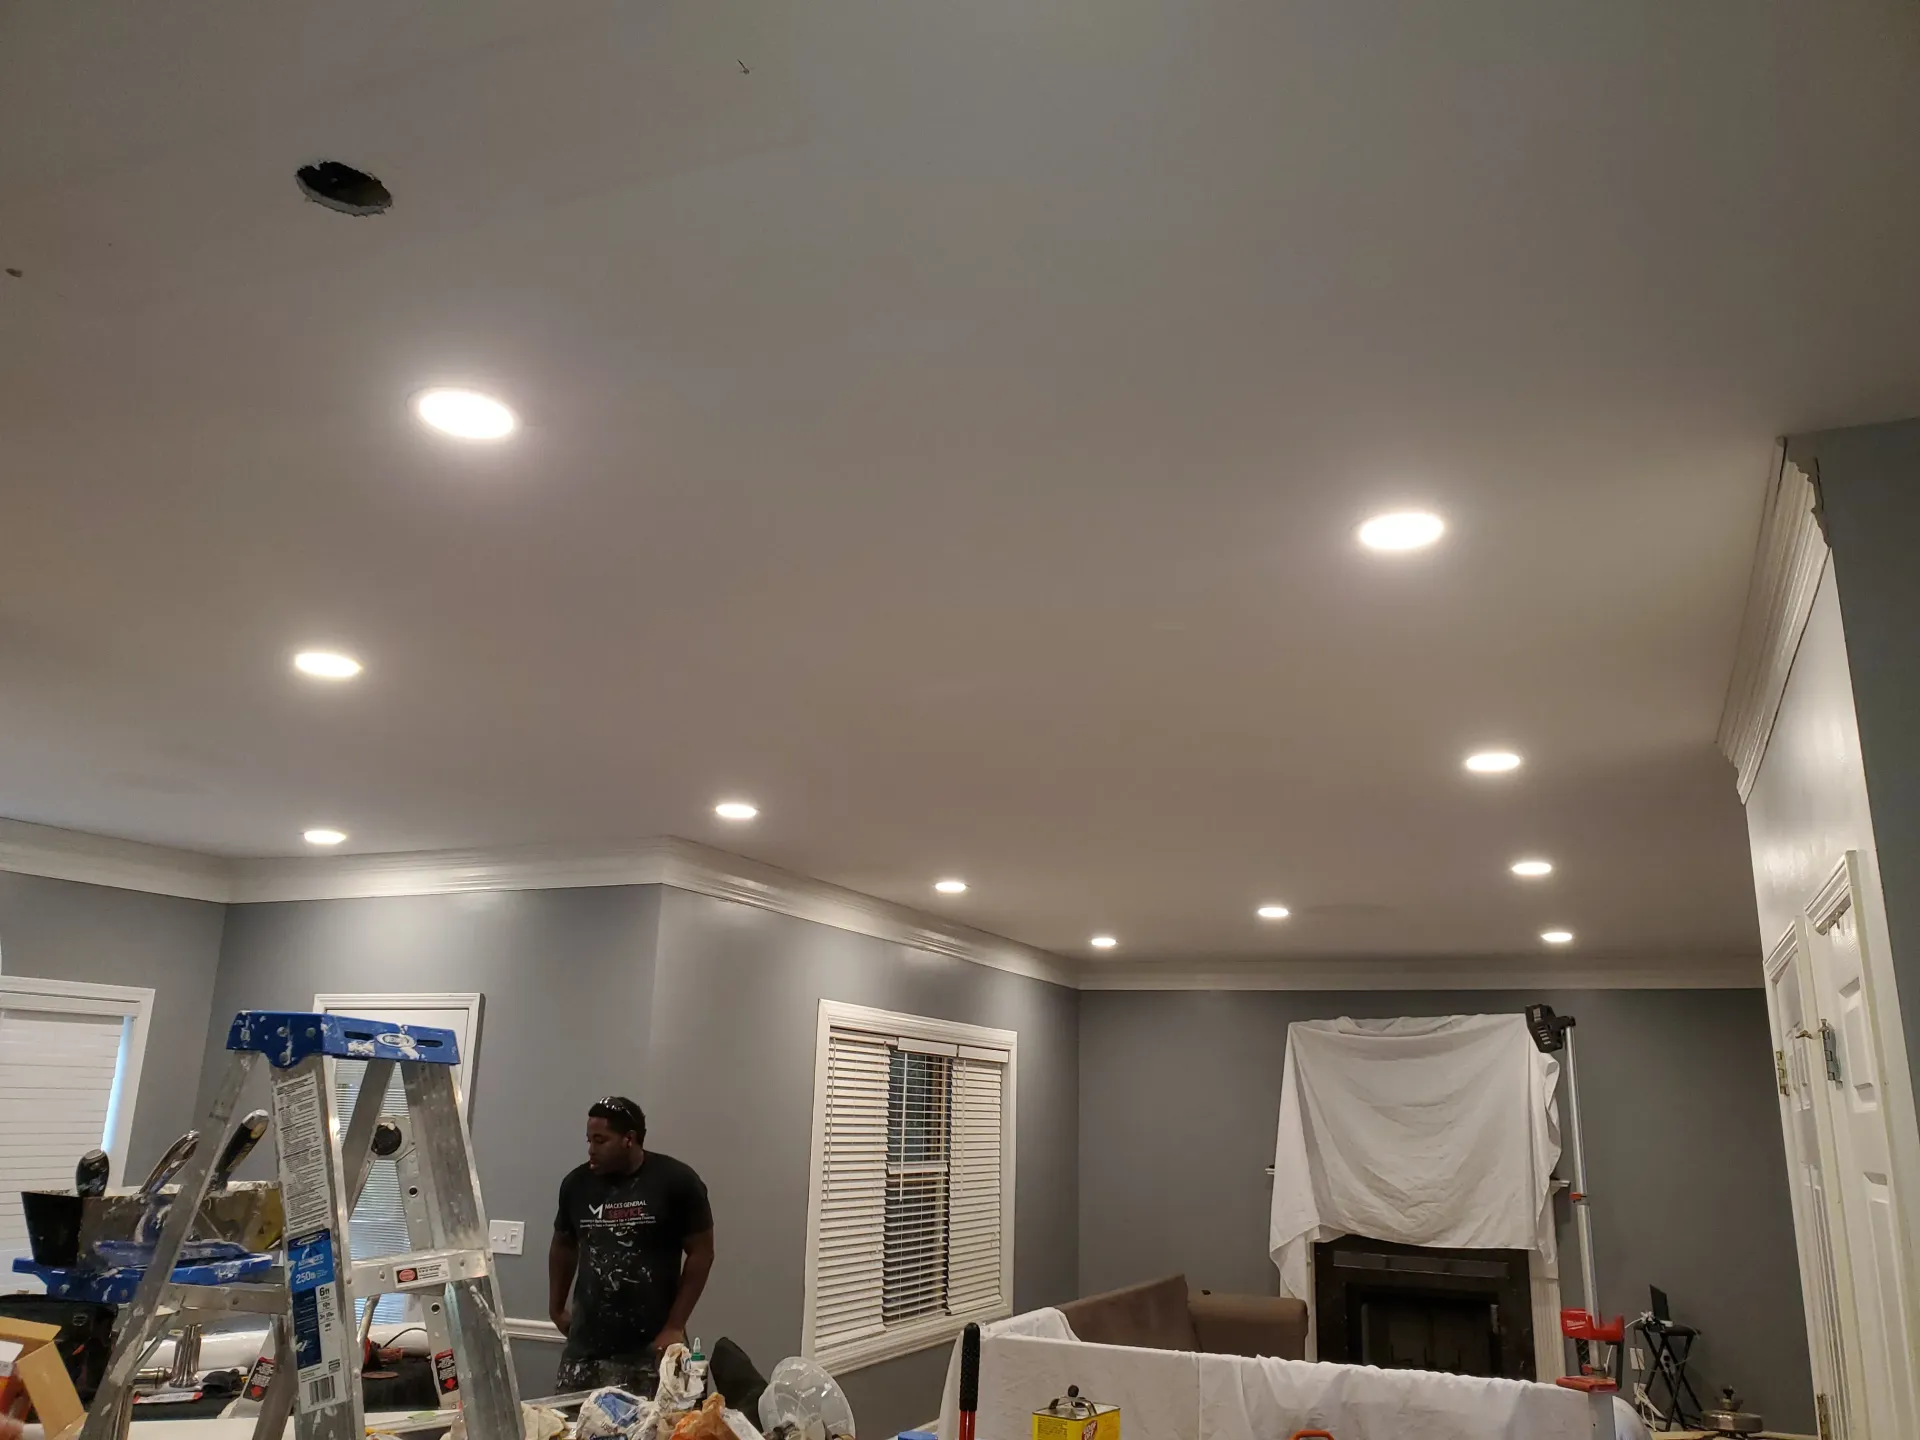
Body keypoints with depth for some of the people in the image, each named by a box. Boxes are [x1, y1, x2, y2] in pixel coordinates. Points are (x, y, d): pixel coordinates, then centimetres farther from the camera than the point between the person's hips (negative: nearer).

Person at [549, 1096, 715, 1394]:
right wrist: (556, 1307, 20)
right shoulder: (577, 1183, 4)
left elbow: (701, 1252, -4)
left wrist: (674, 1327, -7)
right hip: (586, 1346, 4)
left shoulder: (676, 1181, -7)